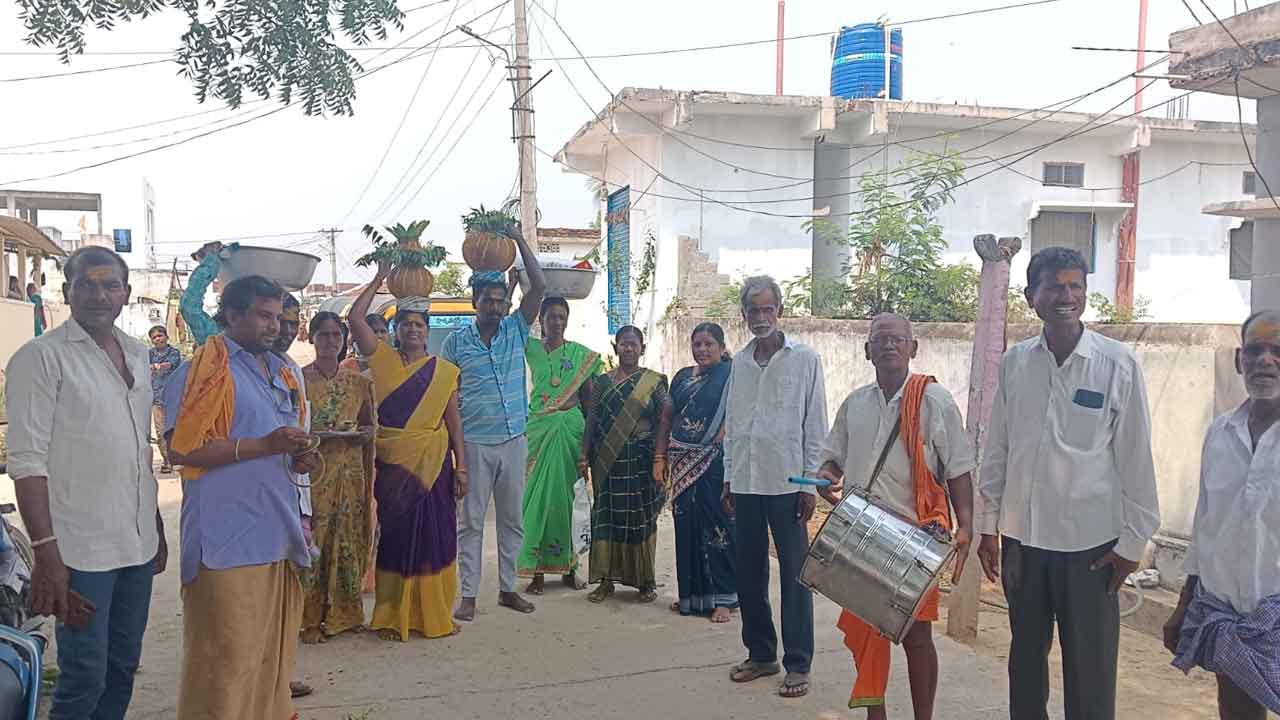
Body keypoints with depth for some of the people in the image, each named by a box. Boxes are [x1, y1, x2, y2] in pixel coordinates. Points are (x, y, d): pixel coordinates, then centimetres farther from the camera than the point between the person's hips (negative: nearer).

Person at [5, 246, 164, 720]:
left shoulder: (137, 354, 10)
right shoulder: (41, 356, -9)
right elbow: (27, 461, -14)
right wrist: (45, 552, -19)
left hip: (138, 543, 6)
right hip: (81, 549, -6)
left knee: (123, 667, 14)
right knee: (84, 676, 0)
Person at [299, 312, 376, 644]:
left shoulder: (358, 382, 11)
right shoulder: (298, 378, 0)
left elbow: (369, 424, 18)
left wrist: (367, 432, -4)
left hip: (350, 471, 4)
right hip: (311, 470, -4)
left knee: (347, 539, 7)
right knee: (312, 539, -5)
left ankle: (343, 613, 19)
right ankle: (310, 618, 6)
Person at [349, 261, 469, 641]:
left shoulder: (444, 371, 5)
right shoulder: (383, 360, 4)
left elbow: (454, 422, 5)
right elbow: (355, 318, -6)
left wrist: (461, 467, 0)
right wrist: (379, 279, 0)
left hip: (433, 463, 1)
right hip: (392, 464, 0)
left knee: (434, 536, 5)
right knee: (393, 536, 4)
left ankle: (433, 614, 16)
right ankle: (392, 617, 13)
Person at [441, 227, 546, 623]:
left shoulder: (516, 330, 5)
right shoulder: (457, 341, 0)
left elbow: (539, 287, -3)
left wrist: (520, 240, -6)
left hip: (514, 440, 3)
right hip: (474, 442, -3)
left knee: (512, 519, 10)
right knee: (471, 520, 3)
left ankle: (508, 588, 22)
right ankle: (469, 595, 10)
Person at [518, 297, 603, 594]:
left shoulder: (581, 354, 6)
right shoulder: (531, 348, 6)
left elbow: (588, 399, 9)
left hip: (570, 428, 0)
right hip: (538, 427, 0)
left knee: (565, 495, 5)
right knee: (537, 493, 0)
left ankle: (568, 566, 16)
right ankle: (537, 569, 6)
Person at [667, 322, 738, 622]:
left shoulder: (731, 375, -1)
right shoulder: (683, 377, 16)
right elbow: (670, 417, 16)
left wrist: (718, 443, -20)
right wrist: (665, 455, 9)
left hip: (715, 462, -5)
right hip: (684, 462, 6)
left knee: (718, 526, -3)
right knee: (687, 527, 8)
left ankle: (723, 597, 5)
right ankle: (691, 594, 20)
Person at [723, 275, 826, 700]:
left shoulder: (804, 360, -2)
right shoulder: (740, 362, 11)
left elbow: (815, 426, -3)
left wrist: (810, 484, -7)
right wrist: (729, 477, 12)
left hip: (787, 482, -5)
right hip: (746, 482, 5)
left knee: (794, 575, 1)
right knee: (749, 573, 11)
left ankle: (797, 665, 11)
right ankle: (761, 653, 25)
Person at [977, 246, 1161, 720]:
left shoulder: (1117, 364, -7)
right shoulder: (1014, 363, 2)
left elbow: (1135, 456, -5)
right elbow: (997, 450, 6)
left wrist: (1133, 540, -4)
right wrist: (988, 525, 7)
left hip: (1091, 541, -3)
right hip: (1022, 537, 3)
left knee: (1089, 667, 5)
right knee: (1026, 654, 16)